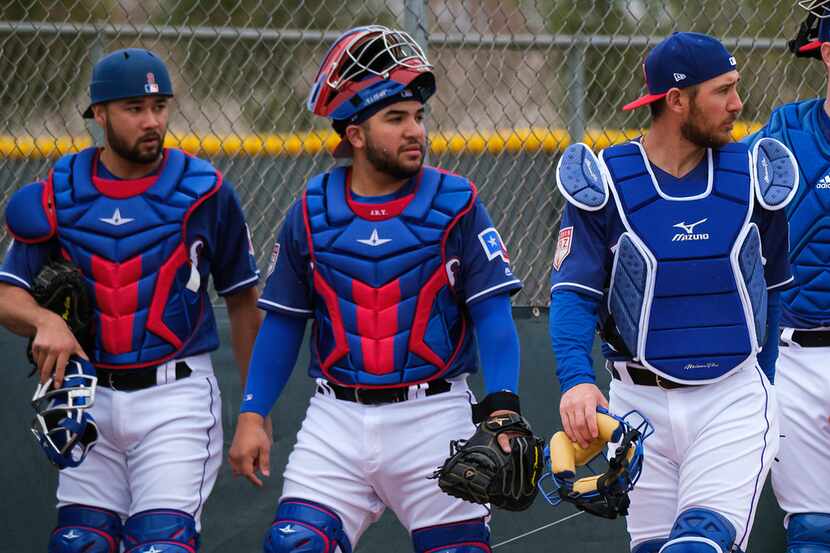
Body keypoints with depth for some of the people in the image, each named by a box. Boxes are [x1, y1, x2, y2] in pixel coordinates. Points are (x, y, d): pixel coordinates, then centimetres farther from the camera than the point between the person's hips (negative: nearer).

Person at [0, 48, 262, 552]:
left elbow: (242, 302, 4)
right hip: (92, 399, 3)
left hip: (176, 397, -3)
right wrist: (45, 321, -25)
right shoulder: (58, 194, 1)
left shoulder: (204, 190, -5)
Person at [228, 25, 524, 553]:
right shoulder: (312, 212, 4)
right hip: (337, 422, 2)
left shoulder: (456, 204, -3)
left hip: (432, 418, -2)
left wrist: (501, 407, -17)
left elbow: (492, 314, -5)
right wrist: (253, 415, 4)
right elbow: (284, 322, 10)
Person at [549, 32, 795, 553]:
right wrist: (576, 379, -25)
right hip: (640, 404, 0)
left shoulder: (752, 177, 3)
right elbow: (575, 294, -8)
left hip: (733, 399, 0)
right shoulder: (605, 183, -4)